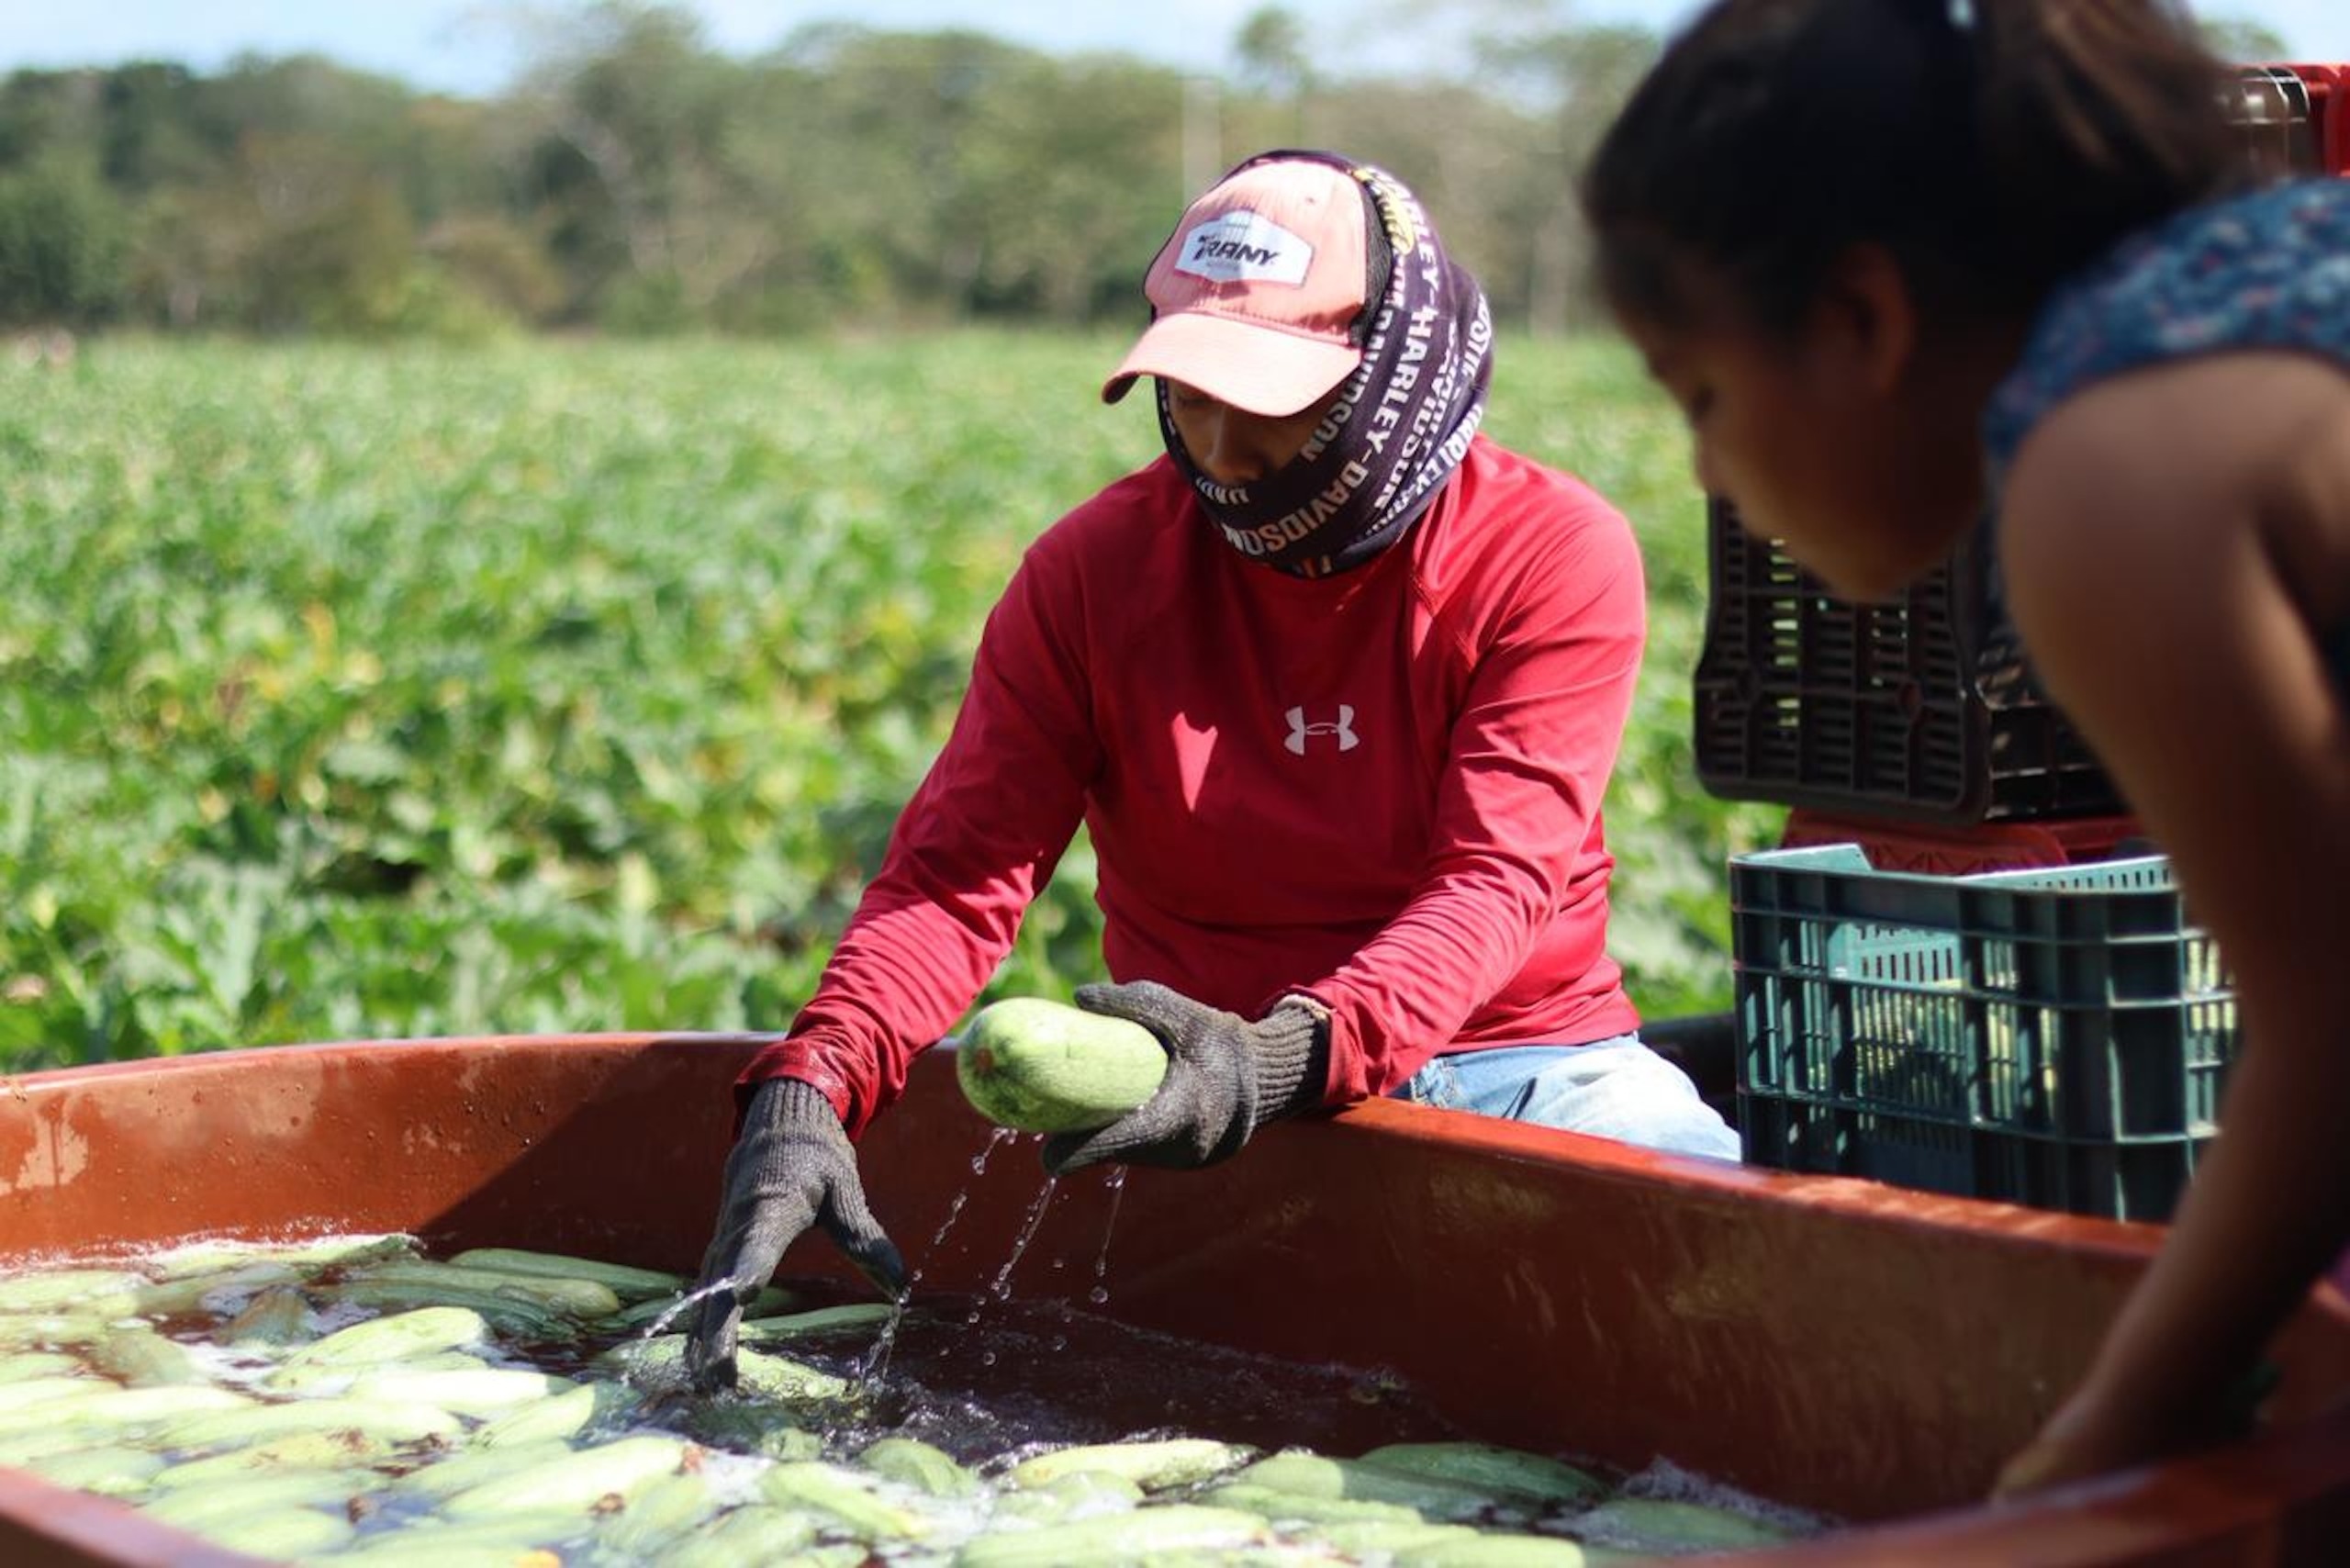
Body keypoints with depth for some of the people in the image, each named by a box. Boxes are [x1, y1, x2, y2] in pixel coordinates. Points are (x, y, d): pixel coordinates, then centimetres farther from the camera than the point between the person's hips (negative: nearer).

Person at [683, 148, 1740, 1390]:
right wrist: (808, 1089, -28)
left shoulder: (1555, 555, -7)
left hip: (1521, 1052, -1)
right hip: (1200, 1062, 1)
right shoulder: (1093, 567, -2)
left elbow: (1497, 879, -18)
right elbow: (960, 868, -9)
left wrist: (1289, 1057, -37)